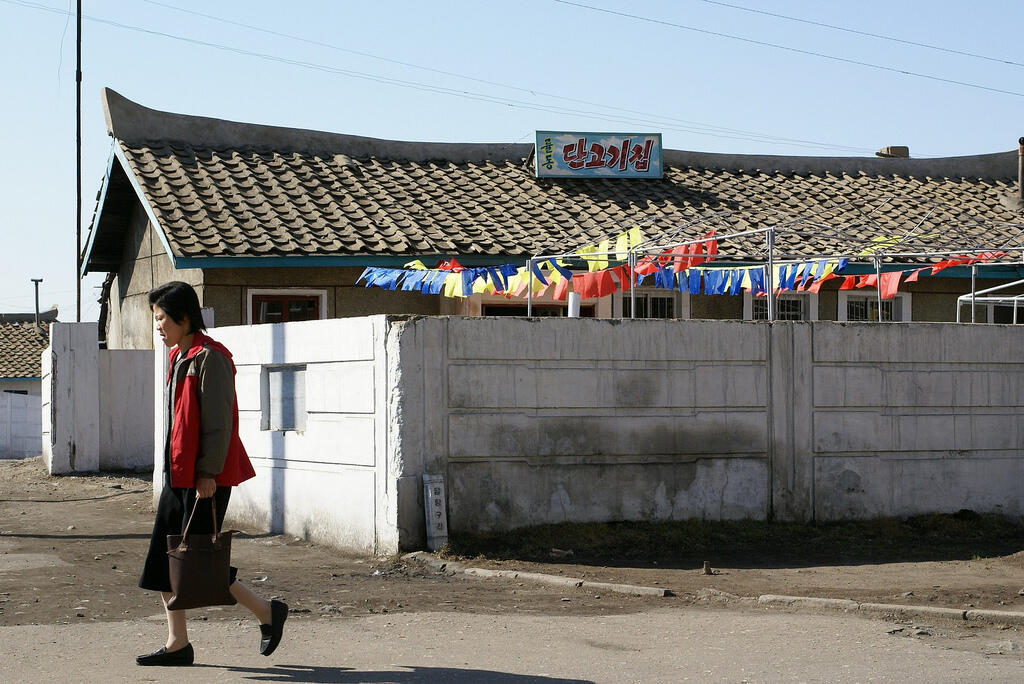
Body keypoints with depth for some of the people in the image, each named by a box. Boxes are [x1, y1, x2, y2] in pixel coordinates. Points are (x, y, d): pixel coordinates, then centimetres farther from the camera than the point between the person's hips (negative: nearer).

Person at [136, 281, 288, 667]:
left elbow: (218, 422, -18)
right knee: (163, 558, 7)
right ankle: (177, 644, 12)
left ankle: (268, 612, 10)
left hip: (205, 477, -10)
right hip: (178, 473, 10)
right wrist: (174, 469, 17)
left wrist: (208, 473, -19)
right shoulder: (180, 357, 15)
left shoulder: (209, 358, -14)